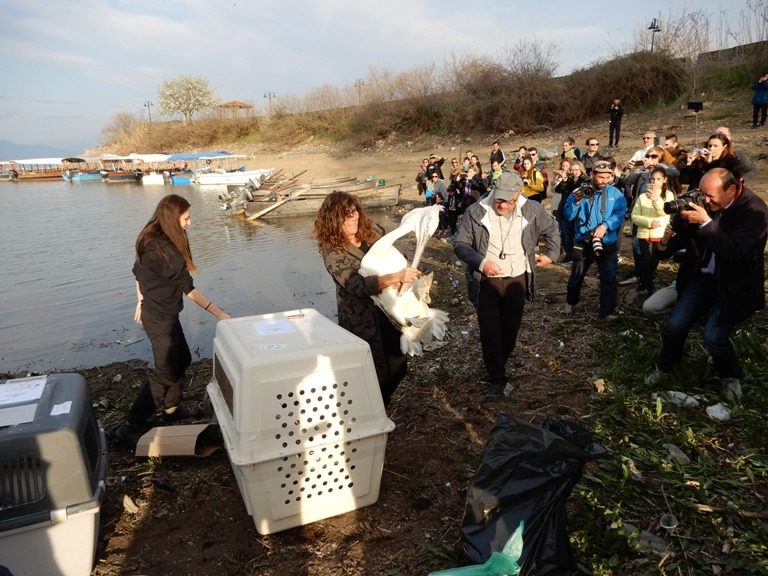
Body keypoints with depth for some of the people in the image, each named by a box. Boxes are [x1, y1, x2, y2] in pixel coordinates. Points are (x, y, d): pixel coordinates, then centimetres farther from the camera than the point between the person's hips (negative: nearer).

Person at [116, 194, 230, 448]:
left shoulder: (152, 239, 2)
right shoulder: (162, 249, -26)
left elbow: (139, 272, 14)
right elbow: (187, 287, -25)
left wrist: (142, 302, 26)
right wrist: (219, 313, -21)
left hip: (156, 311, 9)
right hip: (160, 318, -9)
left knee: (182, 360, 20)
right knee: (166, 372, -1)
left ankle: (170, 408, 35)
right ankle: (130, 427, 8)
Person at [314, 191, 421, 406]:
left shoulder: (372, 231, -3)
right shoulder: (331, 250, -17)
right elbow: (356, 284, -28)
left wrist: (404, 275, -16)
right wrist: (396, 277, -38)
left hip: (389, 309, 5)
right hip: (362, 320, -5)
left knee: (397, 366, 16)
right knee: (374, 372, 5)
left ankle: (383, 403, 43)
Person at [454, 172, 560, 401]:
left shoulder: (532, 210, -6)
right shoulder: (475, 211, -12)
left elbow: (551, 229, 15)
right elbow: (460, 244, -7)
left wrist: (551, 253, 12)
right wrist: (480, 262, -20)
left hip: (517, 280, 2)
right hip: (487, 281, -2)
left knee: (510, 331, 14)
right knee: (490, 333, -2)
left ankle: (498, 367, 37)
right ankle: (497, 379, 11)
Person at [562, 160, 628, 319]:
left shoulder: (616, 194, -1)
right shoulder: (580, 191, -2)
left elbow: (620, 214, -13)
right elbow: (568, 216, -6)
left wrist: (605, 225, -29)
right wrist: (576, 201, -23)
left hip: (608, 243, 0)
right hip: (583, 242, 0)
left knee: (609, 278, -1)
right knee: (576, 275, 15)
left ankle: (607, 311, 10)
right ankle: (570, 302, 38)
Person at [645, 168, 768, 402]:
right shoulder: (708, 204, -4)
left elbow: (734, 252, -30)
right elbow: (688, 235, 10)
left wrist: (706, 223, -33)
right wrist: (668, 244, -10)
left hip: (732, 285, -5)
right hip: (702, 277, 5)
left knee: (714, 337, -13)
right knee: (674, 326, -2)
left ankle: (730, 377, 19)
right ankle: (664, 367, 26)